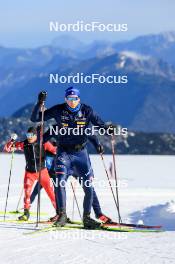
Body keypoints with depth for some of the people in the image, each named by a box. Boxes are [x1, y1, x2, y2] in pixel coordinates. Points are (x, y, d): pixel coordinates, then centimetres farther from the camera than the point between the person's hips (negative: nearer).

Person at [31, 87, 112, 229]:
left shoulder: (87, 110, -4)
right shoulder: (58, 110, -5)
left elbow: (99, 123, -8)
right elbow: (35, 118, -4)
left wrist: (108, 129, -29)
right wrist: (40, 103, -19)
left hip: (81, 152, 1)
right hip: (64, 152, -1)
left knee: (89, 187, -1)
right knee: (60, 181, -21)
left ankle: (87, 217, 13)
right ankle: (62, 214, -14)